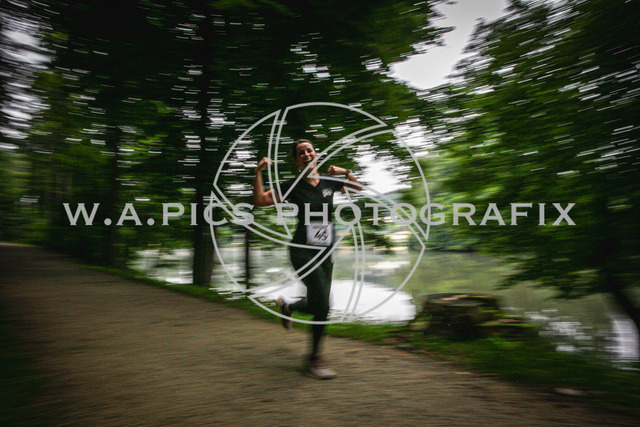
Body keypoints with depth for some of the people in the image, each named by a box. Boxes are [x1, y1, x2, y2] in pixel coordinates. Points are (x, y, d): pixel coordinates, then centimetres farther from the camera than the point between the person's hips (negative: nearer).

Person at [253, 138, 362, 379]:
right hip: (303, 251, -5)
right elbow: (259, 200, -9)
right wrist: (259, 172, -17)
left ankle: (286, 307, 44)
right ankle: (314, 359, 4)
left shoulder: (329, 182, 8)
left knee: (317, 306, 11)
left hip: (325, 252, 6)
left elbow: (358, 188, 21)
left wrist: (344, 172, 4)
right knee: (323, 305, -16)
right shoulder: (293, 186, -3)